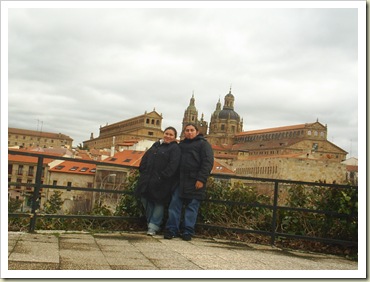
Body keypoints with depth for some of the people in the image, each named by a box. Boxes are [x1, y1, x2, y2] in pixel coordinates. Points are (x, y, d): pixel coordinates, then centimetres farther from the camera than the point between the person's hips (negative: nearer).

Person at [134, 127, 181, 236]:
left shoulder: (175, 148, -5)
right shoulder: (156, 145, 16)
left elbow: (172, 165, -16)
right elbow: (145, 158, 18)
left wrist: (162, 177, -20)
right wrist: (143, 171, 5)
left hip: (161, 183, -6)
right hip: (147, 180, 7)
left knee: (159, 204, 2)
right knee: (146, 201, 9)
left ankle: (153, 227, 9)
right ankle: (150, 222, 23)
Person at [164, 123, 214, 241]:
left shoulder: (203, 144, 4)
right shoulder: (181, 145, 21)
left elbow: (207, 162, -6)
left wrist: (201, 179, -16)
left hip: (195, 181, -5)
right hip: (180, 180, 5)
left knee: (192, 206, -1)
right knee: (175, 204, -1)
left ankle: (188, 231, 5)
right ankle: (172, 230, 5)